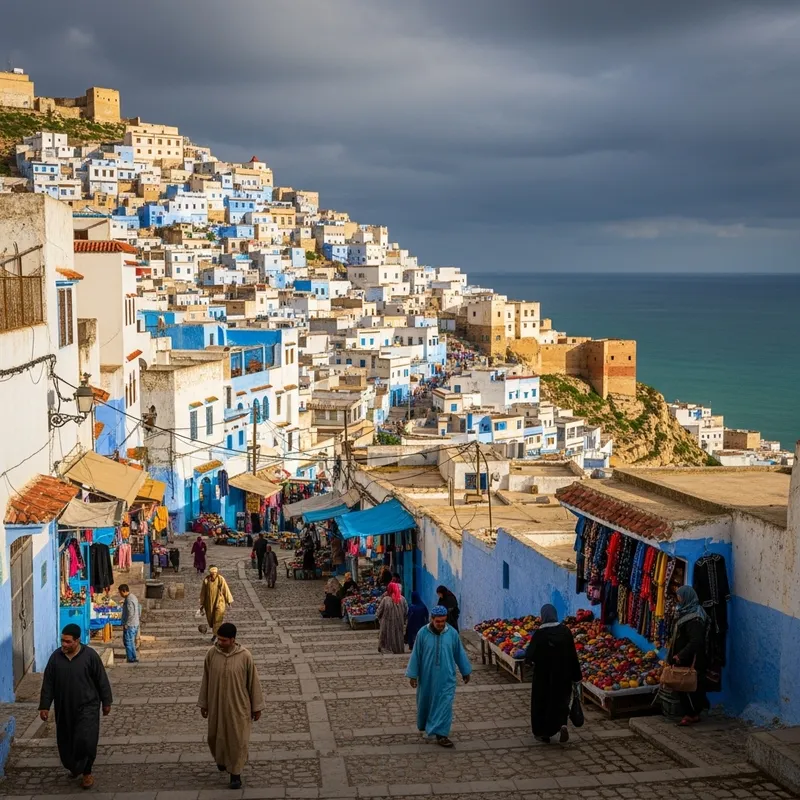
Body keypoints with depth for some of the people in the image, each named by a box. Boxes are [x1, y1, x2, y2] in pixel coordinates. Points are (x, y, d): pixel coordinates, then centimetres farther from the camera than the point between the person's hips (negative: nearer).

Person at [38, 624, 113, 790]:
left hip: (87, 706, -3)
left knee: (86, 741, -11)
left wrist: (106, 702, 0)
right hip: (64, 708, 3)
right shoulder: (56, 657, -5)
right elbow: (48, 683, 1)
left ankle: (87, 773, 7)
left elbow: (101, 680, -5)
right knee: (66, 742, 12)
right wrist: (44, 706, -2)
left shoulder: (90, 655, -13)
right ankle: (74, 767, 38)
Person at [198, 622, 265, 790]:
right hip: (216, 705, 3)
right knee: (216, 736, 18)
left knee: (237, 739, 6)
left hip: (238, 706, -3)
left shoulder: (245, 656, -18)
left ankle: (235, 773, 25)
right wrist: (203, 704, 6)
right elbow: (206, 680, 1)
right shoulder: (211, 654, -11)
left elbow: (253, 682, -8)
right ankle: (222, 759, 49)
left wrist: (257, 707, -3)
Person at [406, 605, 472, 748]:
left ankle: (440, 734, 1)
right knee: (426, 702, 17)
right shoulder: (422, 634, -12)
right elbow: (416, 655, -5)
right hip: (427, 676, 0)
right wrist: (413, 675, -2)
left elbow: (459, 653, 3)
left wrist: (465, 672, 11)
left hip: (446, 677, 0)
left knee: (444, 704, -4)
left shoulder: (452, 633, -8)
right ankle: (424, 724, 41)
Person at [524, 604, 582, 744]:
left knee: (542, 701, 13)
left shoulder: (539, 633, -15)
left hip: (543, 674, -3)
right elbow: (573, 654, -3)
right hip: (562, 674, 3)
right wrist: (576, 676, 4)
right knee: (561, 699, 18)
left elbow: (530, 653, -10)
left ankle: (542, 733, 20)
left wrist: (528, 659, 15)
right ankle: (562, 724, -5)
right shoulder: (565, 631, -6)